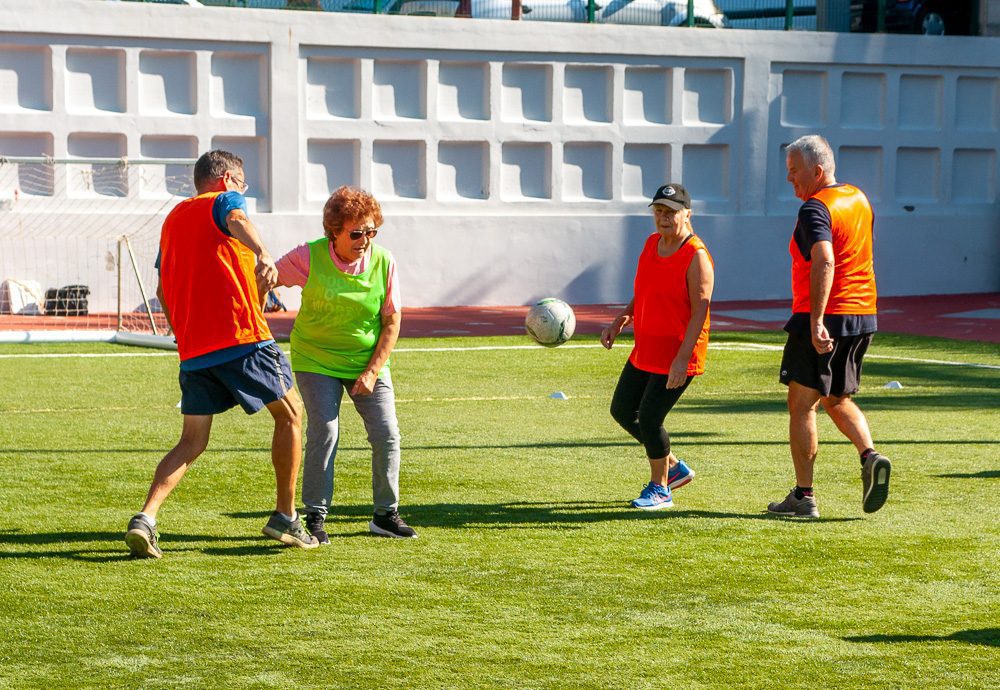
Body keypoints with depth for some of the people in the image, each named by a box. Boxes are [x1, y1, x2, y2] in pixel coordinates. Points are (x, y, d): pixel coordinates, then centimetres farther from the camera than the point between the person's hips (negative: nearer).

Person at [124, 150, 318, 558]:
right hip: (242, 339, -6)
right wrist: (263, 254, -43)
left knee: (192, 442, 10)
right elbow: (236, 219, -23)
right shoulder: (225, 200, 3)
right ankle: (285, 517, 12)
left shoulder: (173, 218, 23)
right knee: (289, 414, 12)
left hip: (193, 350, 7)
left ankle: (145, 519, -11)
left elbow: (163, 290, 29)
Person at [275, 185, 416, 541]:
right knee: (324, 432, -14)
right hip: (316, 361, -2)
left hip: (368, 362, 2)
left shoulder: (383, 262, -10)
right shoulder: (310, 257, -17)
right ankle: (315, 516, -2)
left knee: (387, 433, -4)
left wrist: (372, 371, -10)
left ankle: (385, 514, 12)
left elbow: (392, 321, -5)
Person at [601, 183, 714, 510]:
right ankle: (675, 468, 28)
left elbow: (700, 310, -20)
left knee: (649, 419, -9)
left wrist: (682, 358, -26)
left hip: (677, 357, -9)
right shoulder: (652, 244, 9)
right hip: (644, 352, 9)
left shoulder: (696, 256, -16)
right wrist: (619, 322, 8)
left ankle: (659, 489, 10)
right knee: (622, 410, 13)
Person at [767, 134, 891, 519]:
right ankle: (870, 457, -3)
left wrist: (817, 321, -35)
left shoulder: (815, 209, -14)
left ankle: (803, 497, 0)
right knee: (837, 400, 21)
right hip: (863, 316, 8)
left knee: (802, 405, 0)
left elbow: (824, 262, -29)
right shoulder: (859, 199, 13)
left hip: (822, 319, -8)